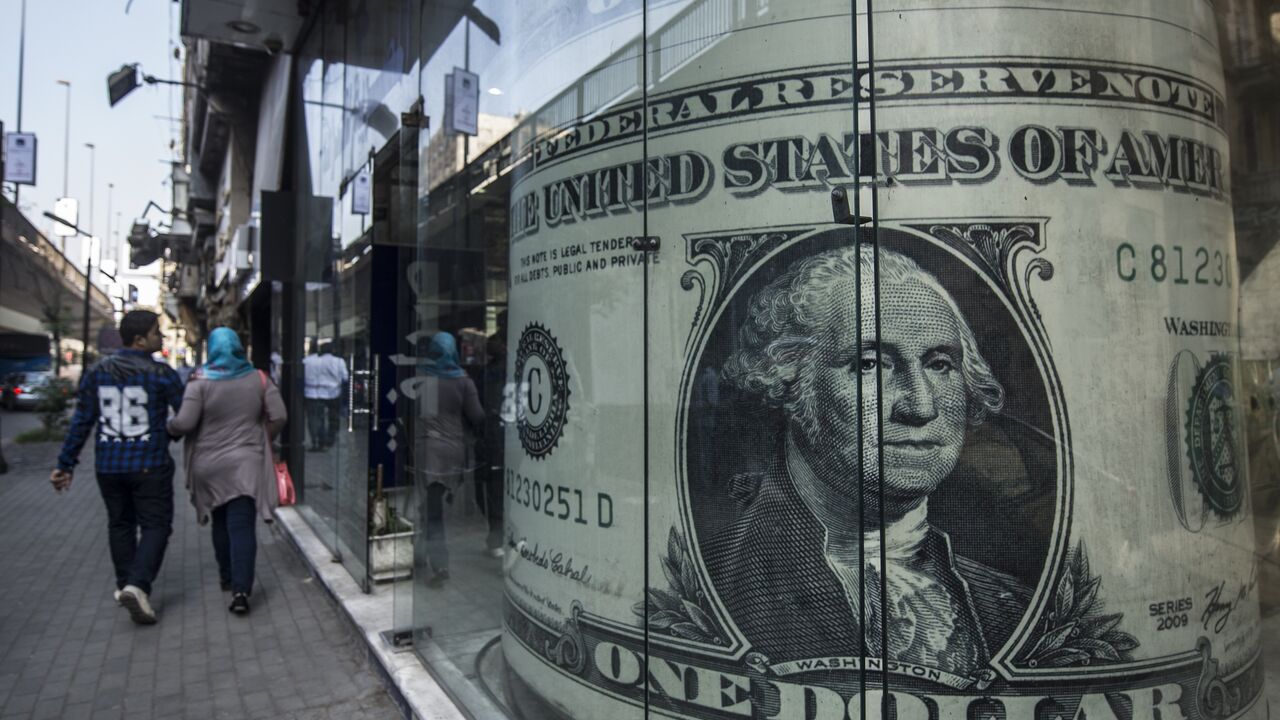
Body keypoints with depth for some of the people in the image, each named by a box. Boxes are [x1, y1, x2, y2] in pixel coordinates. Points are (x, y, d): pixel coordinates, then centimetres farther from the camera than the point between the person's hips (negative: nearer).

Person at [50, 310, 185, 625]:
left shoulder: (96, 372, 4)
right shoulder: (160, 373, -10)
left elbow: (81, 422, 4)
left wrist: (66, 464, 10)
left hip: (108, 466, 5)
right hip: (150, 465, -5)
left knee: (120, 523, 20)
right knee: (155, 525, 1)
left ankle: (124, 584, 28)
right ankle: (137, 584, -16)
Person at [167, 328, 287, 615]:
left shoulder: (201, 382, -6)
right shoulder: (258, 380, 0)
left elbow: (184, 423, -13)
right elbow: (278, 417, -2)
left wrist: (169, 426, 9)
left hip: (209, 466, 1)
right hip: (246, 464, 0)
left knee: (221, 523, 19)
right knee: (242, 526, -3)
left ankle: (228, 577, 34)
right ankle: (240, 589, -13)